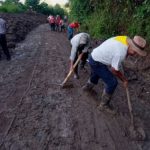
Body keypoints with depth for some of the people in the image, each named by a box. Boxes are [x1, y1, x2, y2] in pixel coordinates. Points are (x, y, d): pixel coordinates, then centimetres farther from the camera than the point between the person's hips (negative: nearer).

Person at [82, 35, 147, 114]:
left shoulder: (125, 39, -7)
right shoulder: (121, 53, -31)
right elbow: (114, 70, -17)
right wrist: (124, 80, -2)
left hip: (94, 56, 10)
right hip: (97, 63, -10)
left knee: (96, 74, 35)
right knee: (112, 82, -6)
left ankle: (87, 87, 63)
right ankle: (104, 105, 11)